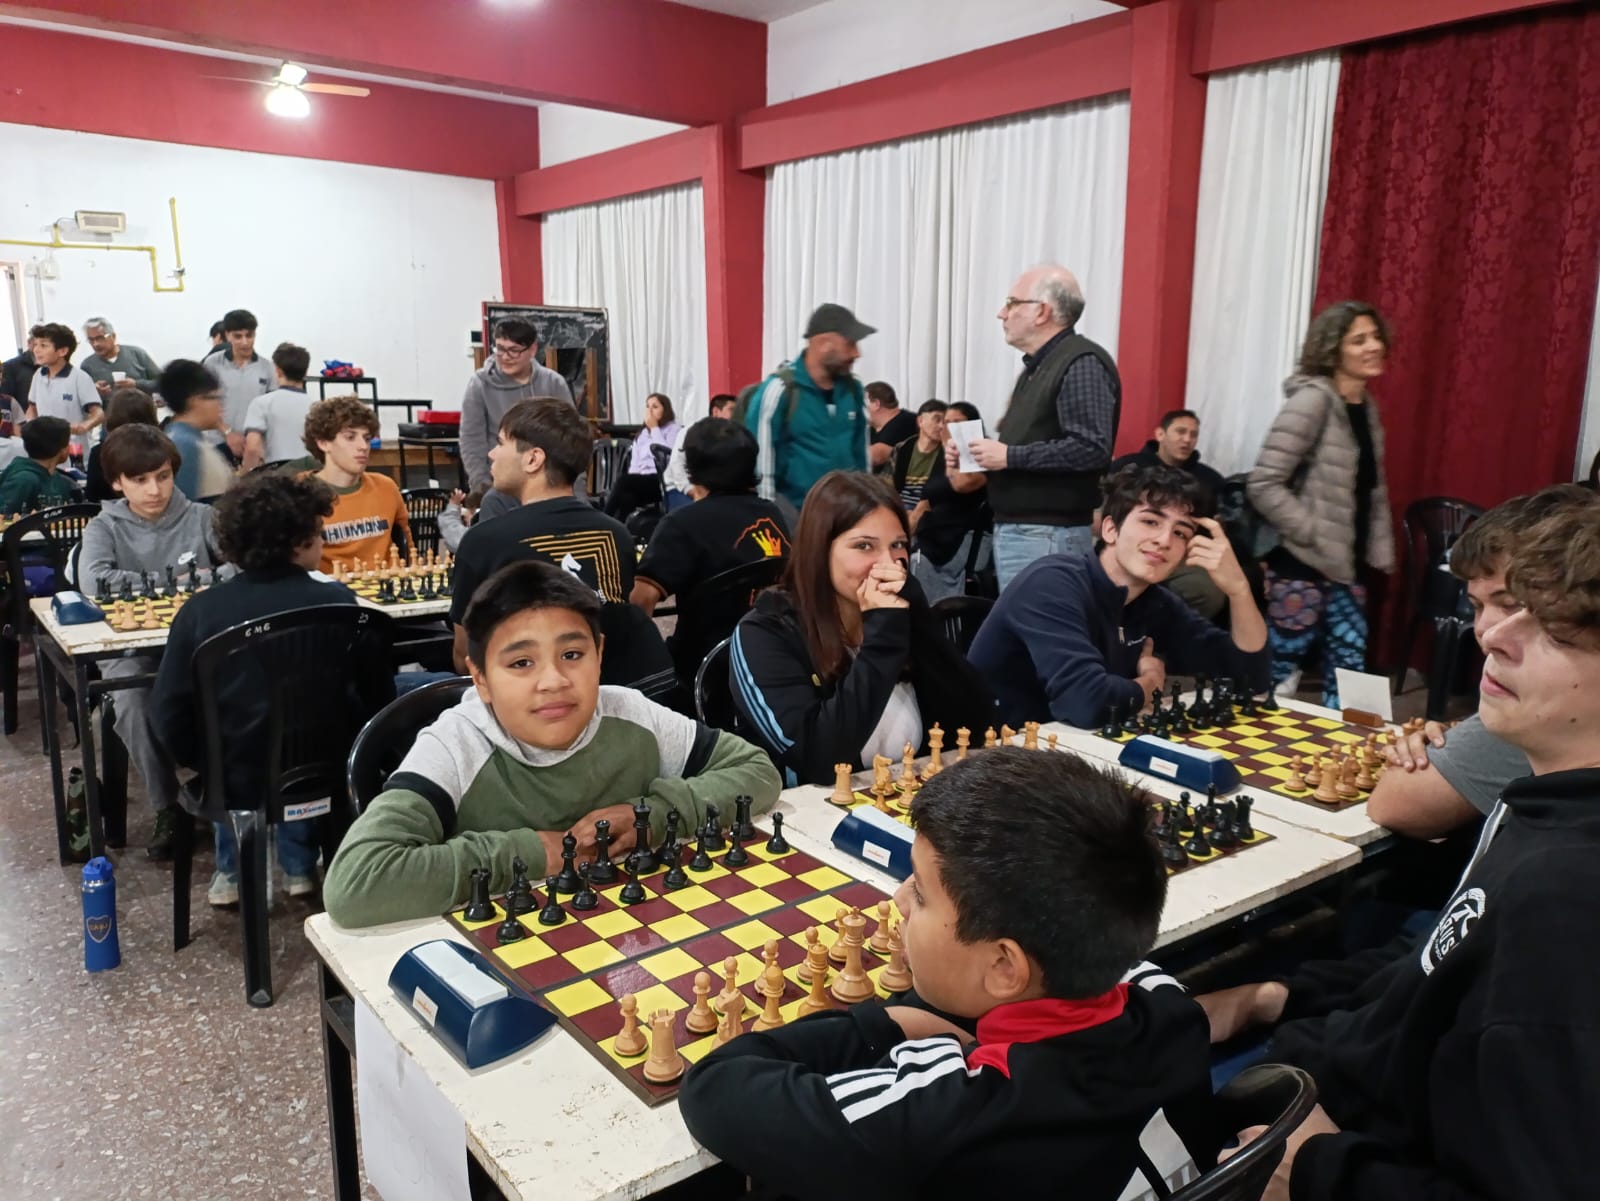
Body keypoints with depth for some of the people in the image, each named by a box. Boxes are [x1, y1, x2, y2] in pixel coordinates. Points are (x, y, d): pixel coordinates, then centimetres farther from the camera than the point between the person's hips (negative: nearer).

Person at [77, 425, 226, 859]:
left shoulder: (201, 518, 5)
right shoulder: (105, 527, 3)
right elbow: (93, 580, -16)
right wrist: (170, 583, -15)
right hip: (131, 644, 0)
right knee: (133, 703, -29)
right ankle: (167, 808, -10)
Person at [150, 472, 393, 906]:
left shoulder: (201, 610, -11)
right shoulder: (338, 602, -14)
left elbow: (169, 715, -8)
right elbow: (378, 699, -5)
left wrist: (206, 766, 11)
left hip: (236, 784, 1)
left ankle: (233, 870, 36)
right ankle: (299, 864, 36)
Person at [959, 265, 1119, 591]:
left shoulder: (1082, 364, -13)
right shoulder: (1038, 366, 19)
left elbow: (1091, 449, -24)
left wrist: (1009, 456, -19)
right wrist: (975, 452, 8)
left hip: (1048, 535, -10)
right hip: (1013, 528, 10)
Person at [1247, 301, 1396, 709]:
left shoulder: (1366, 406, 11)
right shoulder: (1312, 399, -14)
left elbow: (1373, 490, 18)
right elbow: (1263, 485, -20)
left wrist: (1380, 550, 10)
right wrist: (1314, 534, -17)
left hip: (1345, 568, 8)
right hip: (1302, 567, -8)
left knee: (1349, 673, 10)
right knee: (1278, 673, 2)